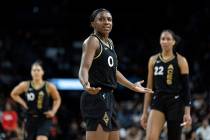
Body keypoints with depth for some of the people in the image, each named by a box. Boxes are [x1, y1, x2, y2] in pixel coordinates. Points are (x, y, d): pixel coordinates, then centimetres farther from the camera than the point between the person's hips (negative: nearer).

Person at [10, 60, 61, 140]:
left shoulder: (49, 87, -7)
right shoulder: (25, 85, -3)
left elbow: (57, 99, 10)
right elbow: (14, 94, 14)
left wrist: (53, 111, -4)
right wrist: (23, 103, 2)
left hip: (44, 119, -3)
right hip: (31, 119, 3)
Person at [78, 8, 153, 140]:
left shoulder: (110, 43, 17)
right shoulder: (92, 41, -10)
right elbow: (84, 68, -24)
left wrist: (133, 86, 37)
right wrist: (86, 84, -44)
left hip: (108, 98, 10)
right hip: (96, 97, -10)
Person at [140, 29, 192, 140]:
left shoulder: (181, 61, -1)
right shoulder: (153, 60, 8)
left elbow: (186, 88, -3)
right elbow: (149, 87, 10)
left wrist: (187, 113, -10)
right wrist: (145, 112, 7)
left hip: (175, 104, -2)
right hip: (158, 103, 2)